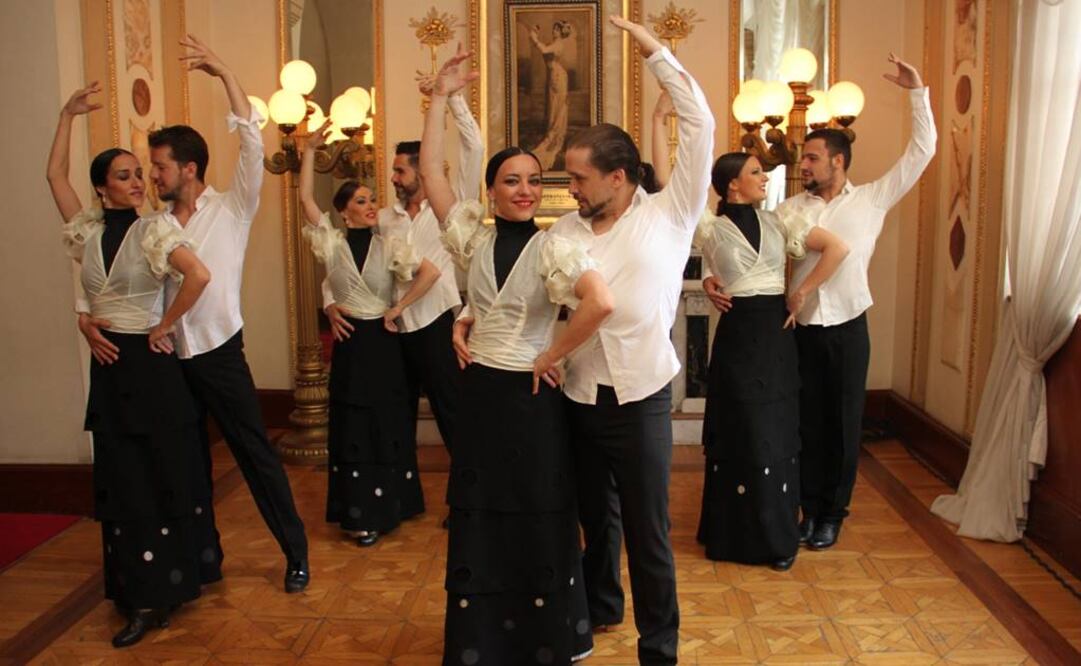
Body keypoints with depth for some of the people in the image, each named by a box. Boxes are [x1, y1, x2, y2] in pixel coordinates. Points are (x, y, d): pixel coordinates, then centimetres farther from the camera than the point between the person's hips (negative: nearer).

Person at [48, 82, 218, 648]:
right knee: (122, 480, 8)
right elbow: (55, 175, 7)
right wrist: (68, 115, 5)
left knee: (163, 474, 2)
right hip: (108, 365, 5)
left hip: (149, 362, -5)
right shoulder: (87, 231, 7)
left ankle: (158, 592, 13)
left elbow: (200, 275, -23)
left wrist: (165, 325, -15)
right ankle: (143, 595, 18)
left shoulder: (153, 230, -9)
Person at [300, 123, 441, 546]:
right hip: (351, 341, 1)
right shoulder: (332, 244, 0)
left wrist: (398, 309, -14)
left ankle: (386, 507, 16)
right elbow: (306, 199, -8)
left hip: (383, 340, 0)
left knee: (388, 424, 5)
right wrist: (310, 149, -11)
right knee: (352, 426, 6)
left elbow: (430, 272, -15)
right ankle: (358, 512, 17)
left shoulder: (389, 246, -4)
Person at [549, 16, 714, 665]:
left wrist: (654, 49, -9)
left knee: (648, 532, 5)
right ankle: (600, 607, 45)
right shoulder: (566, 231, 5)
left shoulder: (668, 215, -4)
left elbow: (700, 126, -9)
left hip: (641, 400, -4)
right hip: (580, 399, 4)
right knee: (596, 517, 22)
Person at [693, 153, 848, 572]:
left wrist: (802, 293, -3)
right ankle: (738, 533, 18)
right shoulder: (710, 229, -2)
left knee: (777, 434, 7)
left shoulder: (778, 223, 5)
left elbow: (838, 248, 1)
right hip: (738, 336, -3)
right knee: (742, 433, 3)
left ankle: (778, 535, 20)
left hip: (776, 334, 3)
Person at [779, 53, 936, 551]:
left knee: (843, 422, 8)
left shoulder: (872, 200, 1)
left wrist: (917, 91, -3)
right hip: (800, 329, 1)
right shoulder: (790, 210, 3)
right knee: (806, 421, 9)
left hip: (848, 328, -1)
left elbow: (921, 151, -1)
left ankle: (833, 513, 22)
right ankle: (809, 508, 24)